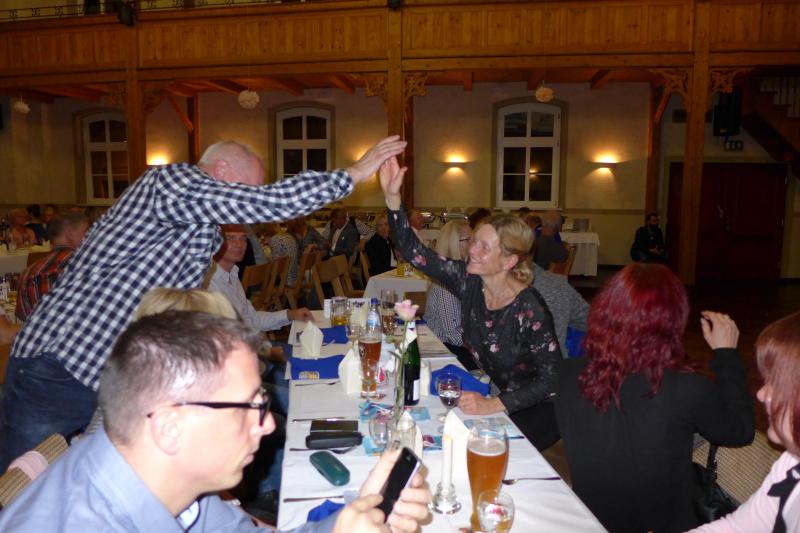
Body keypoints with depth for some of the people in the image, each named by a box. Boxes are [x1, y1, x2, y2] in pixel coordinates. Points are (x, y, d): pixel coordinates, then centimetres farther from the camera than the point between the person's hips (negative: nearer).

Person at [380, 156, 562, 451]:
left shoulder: (529, 309, -25)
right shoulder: (469, 281, -10)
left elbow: (553, 379, -23)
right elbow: (413, 251, -11)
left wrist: (494, 405, -33)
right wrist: (392, 197, -22)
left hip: (530, 411, -5)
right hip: (484, 396, 5)